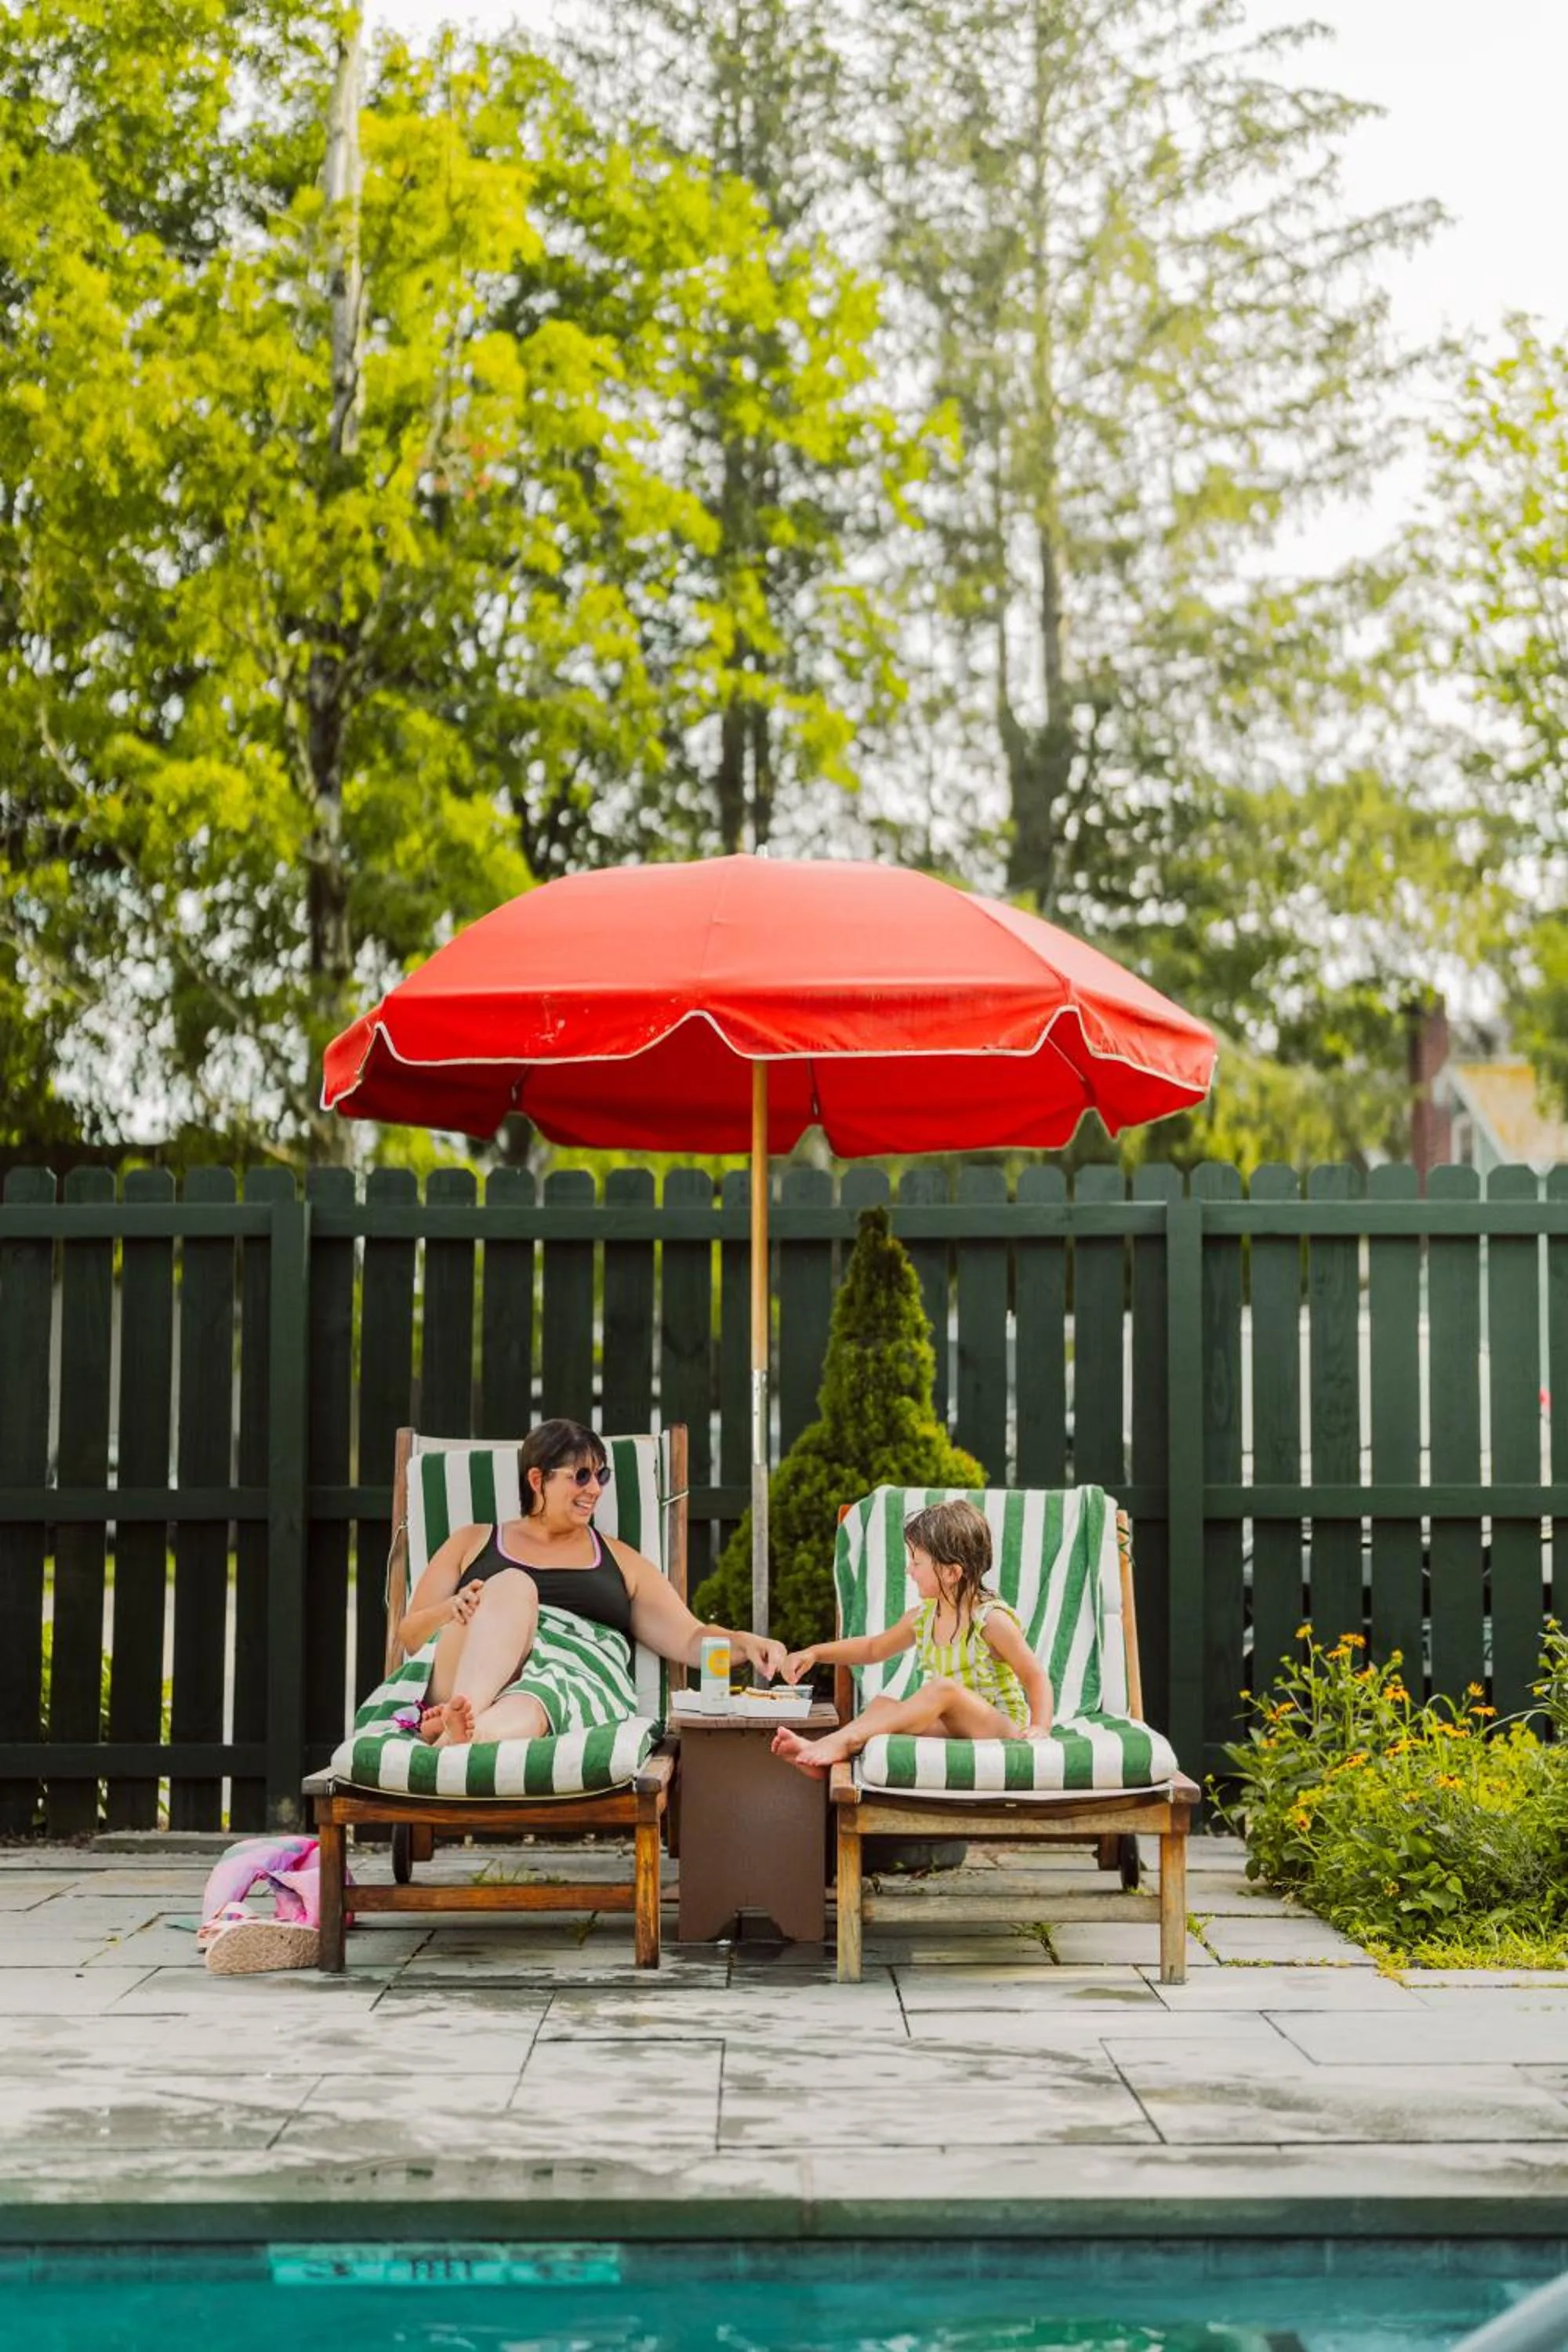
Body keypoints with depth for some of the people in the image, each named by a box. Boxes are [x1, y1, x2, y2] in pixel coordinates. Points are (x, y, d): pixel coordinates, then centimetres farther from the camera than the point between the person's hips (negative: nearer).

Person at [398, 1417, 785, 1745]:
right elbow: (408, 1634, 19)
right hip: (466, 1677, 0)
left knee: (528, 1709, -37)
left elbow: (689, 1639, 19)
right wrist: (452, 1609, -3)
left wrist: (745, 1643, -2)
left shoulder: (620, 1560, 29)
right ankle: (462, 1711, -54)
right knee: (512, 1585, -29)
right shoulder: (473, 1543, 26)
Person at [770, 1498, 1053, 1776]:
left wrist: (1039, 1727, -24)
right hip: (952, 1731, 7)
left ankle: (845, 1741, -39)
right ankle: (822, 1760, -36)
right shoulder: (923, 1617, 9)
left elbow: (1035, 1676, -7)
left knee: (942, 1688, -32)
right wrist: (815, 1653, 15)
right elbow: (873, 1648, 25)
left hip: (1000, 1730, -7)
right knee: (883, 1704, -12)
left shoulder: (991, 1619, -11)